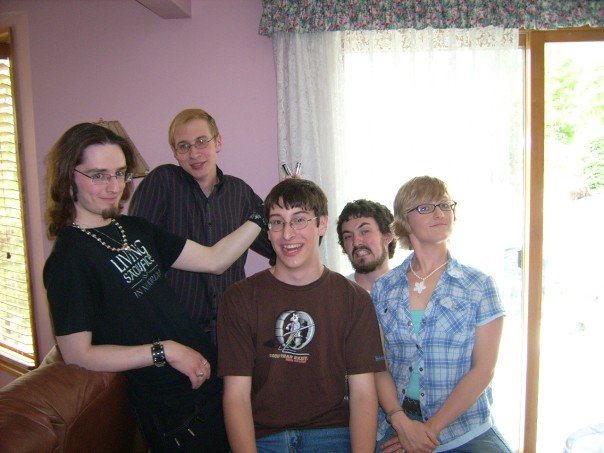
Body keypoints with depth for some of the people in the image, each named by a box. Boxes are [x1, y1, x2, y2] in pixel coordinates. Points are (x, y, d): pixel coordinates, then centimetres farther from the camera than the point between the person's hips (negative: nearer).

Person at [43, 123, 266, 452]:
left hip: (210, 379, 8)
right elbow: (77, 354, -19)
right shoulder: (69, 259, -16)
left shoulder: (134, 229, 8)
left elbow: (213, 260, 7)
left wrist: (265, 214, 1)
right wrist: (165, 351, -19)